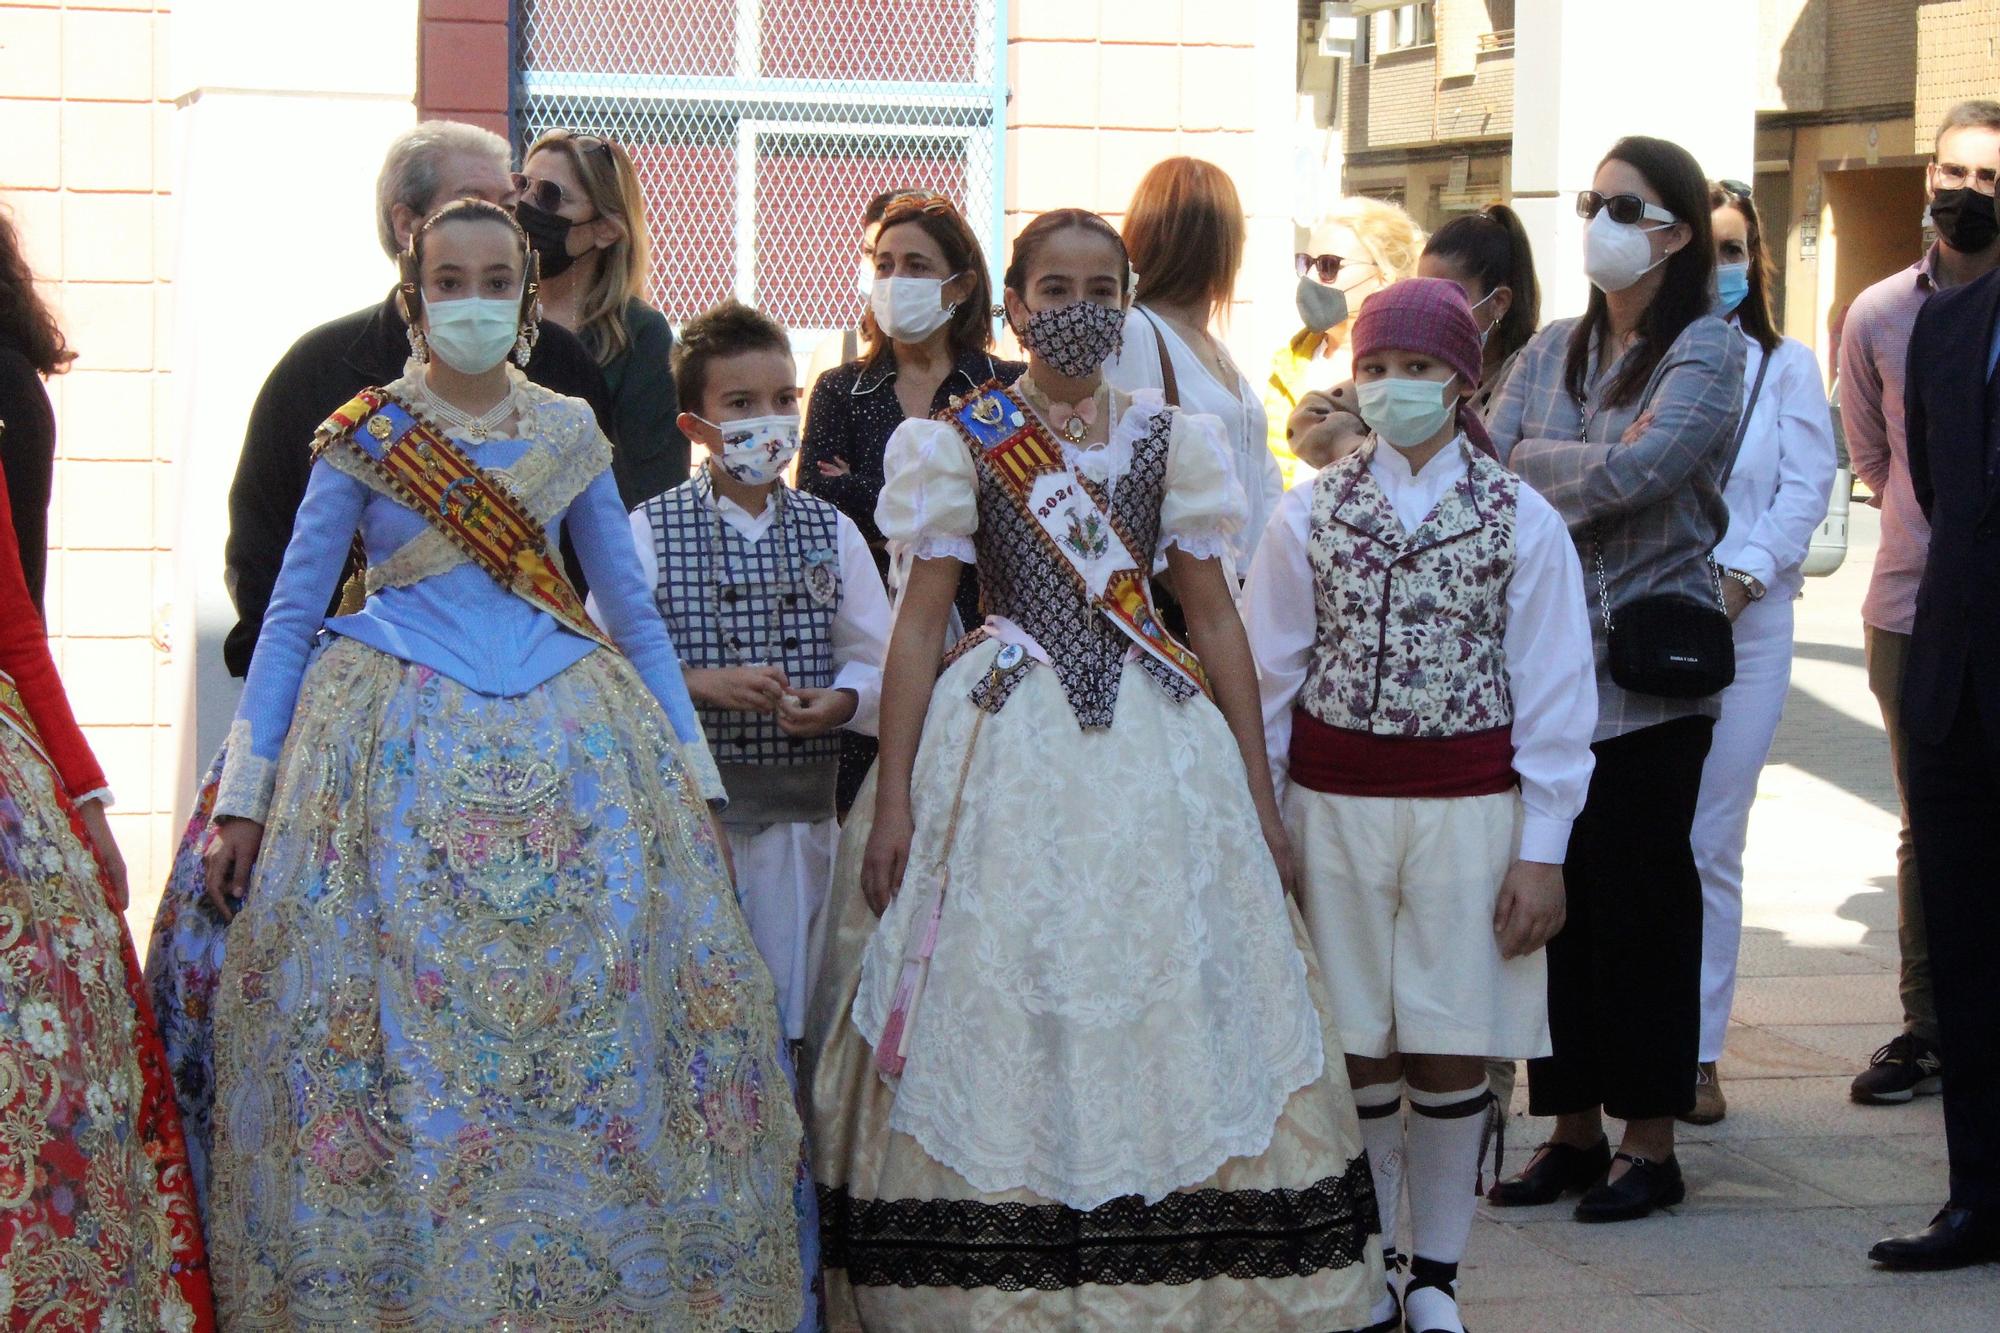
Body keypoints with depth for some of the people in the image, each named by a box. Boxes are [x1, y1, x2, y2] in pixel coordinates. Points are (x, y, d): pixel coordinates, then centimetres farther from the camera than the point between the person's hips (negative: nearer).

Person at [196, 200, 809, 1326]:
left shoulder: (570, 433, 10)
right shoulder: (364, 438, 4)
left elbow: (634, 609, 14)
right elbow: (291, 615, 5)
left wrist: (694, 776, 10)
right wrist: (246, 794, 0)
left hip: (569, 749, 2)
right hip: (398, 761, -2)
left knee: (604, 1012, -5)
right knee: (393, 1026, -7)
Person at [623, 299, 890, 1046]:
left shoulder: (832, 533, 7)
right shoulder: (650, 532, -3)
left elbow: (878, 661, 7)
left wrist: (841, 701, -14)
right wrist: (702, 683, -20)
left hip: (797, 807, 3)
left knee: (786, 1008, 8)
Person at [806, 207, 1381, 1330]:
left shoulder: (1169, 438, 9)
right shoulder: (961, 441, 3)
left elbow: (1217, 618, 9)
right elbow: (920, 621, 1)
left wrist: (1260, 799, 5)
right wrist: (892, 799, -6)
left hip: (1158, 751, 2)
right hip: (1007, 749, -2)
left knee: (1167, 1015, 0)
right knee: (1001, 1015, -3)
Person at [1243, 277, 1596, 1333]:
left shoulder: (1521, 521, 1)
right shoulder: (1311, 513, 5)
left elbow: (1552, 693, 1)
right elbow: (1267, 674, 8)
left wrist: (1542, 851, -2)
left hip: (1470, 807, -1)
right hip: (1334, 805, 1)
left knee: (1452, 1049, 1)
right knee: (1359, 1047, 6)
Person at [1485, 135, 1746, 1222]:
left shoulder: (1708, 349, -4)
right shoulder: (1553, 350, 13)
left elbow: (1639, 470, -18)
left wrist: (1537, 473, -4)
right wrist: (1592, 463, -13)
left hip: (1649, 672, -5)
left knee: (1641, 897, 0)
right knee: (1557, 894, 7)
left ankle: (1649, 1141, 9)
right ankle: (1573, 1126, 16)